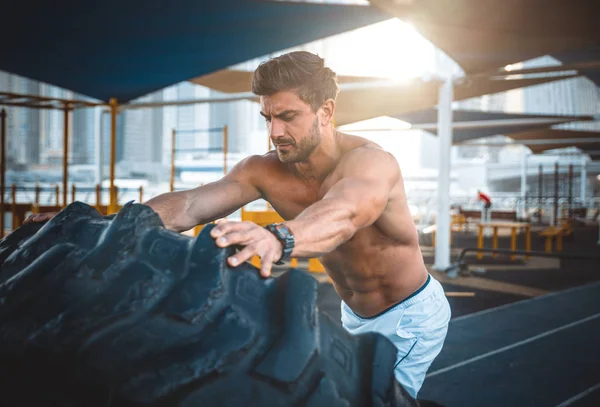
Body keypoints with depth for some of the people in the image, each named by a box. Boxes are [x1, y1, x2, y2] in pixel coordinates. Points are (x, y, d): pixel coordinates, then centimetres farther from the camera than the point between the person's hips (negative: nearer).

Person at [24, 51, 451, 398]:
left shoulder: (371, 162, -32)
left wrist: (279, 239, -78)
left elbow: (344, 213, -57)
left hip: (413, 315, -5)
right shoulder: (264, 171, -15)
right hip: (355, 315, 6)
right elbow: (191, 203, -30)